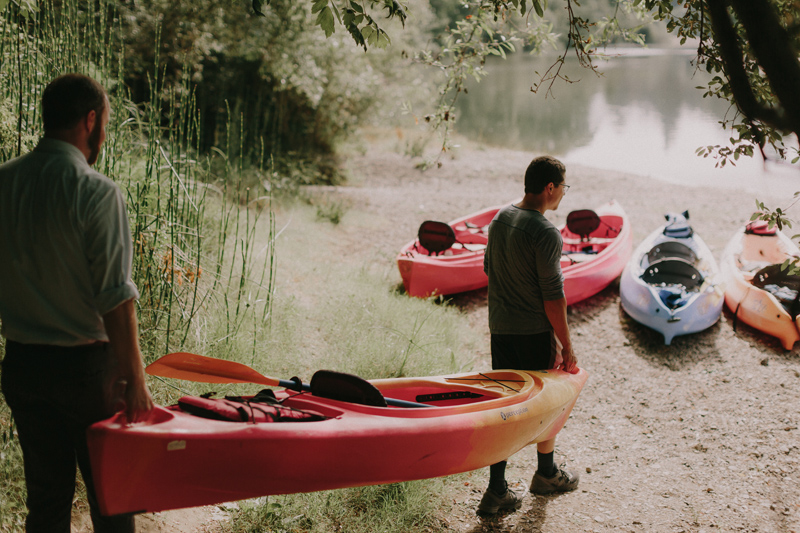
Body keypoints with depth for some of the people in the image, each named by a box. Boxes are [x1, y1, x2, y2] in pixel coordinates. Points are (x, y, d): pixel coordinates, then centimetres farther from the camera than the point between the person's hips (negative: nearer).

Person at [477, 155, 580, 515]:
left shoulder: (500, 219, 6)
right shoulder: (545, 234, -20)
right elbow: (553, 296, -20)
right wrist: (567, 347, -13)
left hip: (499, 328, 7)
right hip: (534, 333, -7)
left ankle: (497, 491, 10)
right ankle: (546, 475, 33)